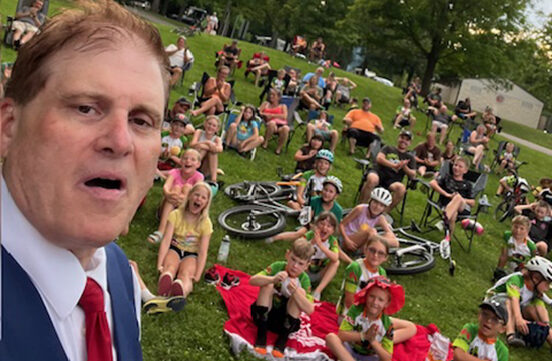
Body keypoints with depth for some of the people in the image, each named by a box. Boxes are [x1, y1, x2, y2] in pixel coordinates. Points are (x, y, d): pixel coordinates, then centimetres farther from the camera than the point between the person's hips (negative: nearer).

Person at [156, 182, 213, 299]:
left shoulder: (206, 223, -5)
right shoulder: (176, 215, -6)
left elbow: (203, 252, -13)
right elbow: (166, 240, -15)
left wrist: (197, 275, -28)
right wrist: (160, 264, -29)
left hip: (191, 254, -1)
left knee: (185, 273, -34)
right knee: (170, 267, -34)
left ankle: (180, 289, -70)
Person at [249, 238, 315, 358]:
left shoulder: (304, 279, -13)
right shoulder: (277, 266, -13)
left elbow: (310, 310, -24)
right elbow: (252, 280, -26)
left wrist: (295, 292, -39)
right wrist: (273, 279, -43)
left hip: (284, 320, 0)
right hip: (264, 314, 0)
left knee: (300, 292, -23)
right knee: (267, 285, -24)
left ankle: (283, 339, -16)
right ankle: (261, 334, -19)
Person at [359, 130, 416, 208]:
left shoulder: (410, 157, 21)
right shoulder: (388, 148, 19)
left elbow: (413, 175, 10)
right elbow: (379, 158, -1)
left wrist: (404, 167, -11)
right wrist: (394, 166, -14)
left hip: (392, 182, 1)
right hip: (379, 174, -1)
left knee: (401, 188, -35)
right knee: (372, 179, -38)